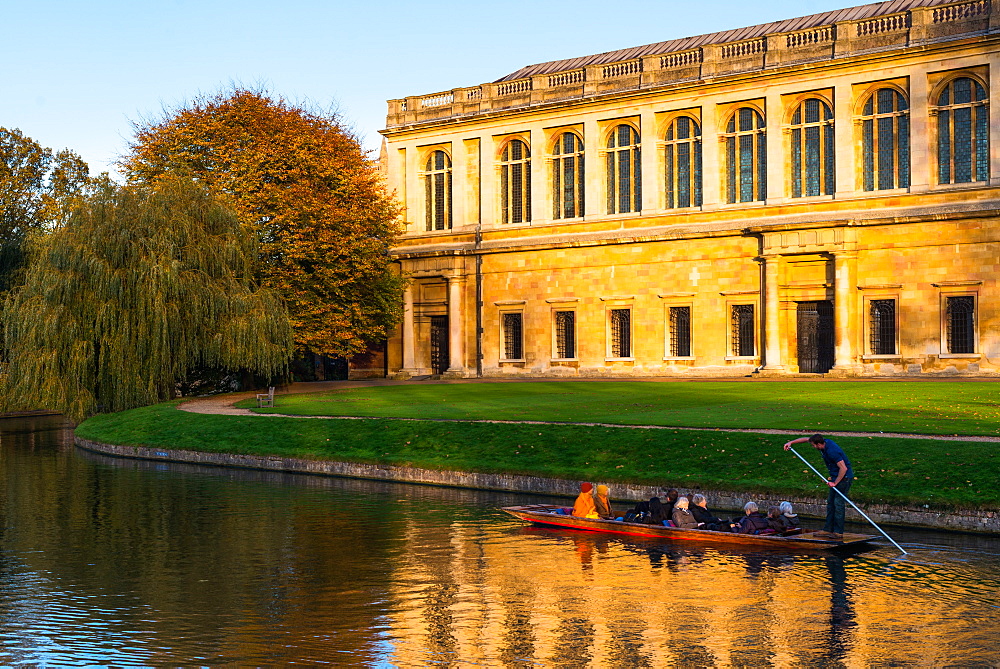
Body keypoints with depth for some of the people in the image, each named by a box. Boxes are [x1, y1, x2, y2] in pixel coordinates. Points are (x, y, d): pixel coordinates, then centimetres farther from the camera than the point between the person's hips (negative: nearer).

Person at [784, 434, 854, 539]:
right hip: (836, 477, 10)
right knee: (830, 502, 11)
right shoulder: (825, 442, -1)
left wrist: (835, 483, -21)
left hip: (844, 478, -10)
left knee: (838, 503, -9)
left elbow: (843, 468, -28)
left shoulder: (832, 451, -28)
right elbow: (806, 439, 15)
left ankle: (838, 532, -5)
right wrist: (791, 442, 12)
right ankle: (828, 529, 15)